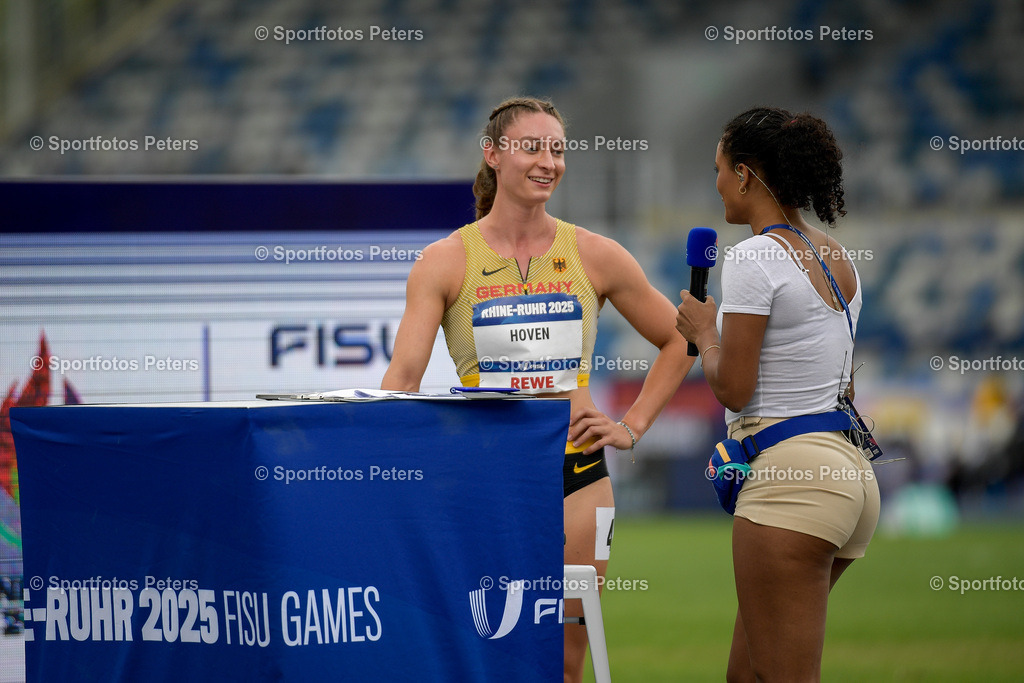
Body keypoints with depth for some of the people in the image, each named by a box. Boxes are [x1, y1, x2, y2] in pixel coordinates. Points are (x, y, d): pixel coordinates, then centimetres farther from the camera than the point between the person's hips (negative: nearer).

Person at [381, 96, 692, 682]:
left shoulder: (595, 256, 5)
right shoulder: (447, 263, -2)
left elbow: (678, 343, 17)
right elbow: (403, 377, -9)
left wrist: (632, 427, 8)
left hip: (577, 473, 2)